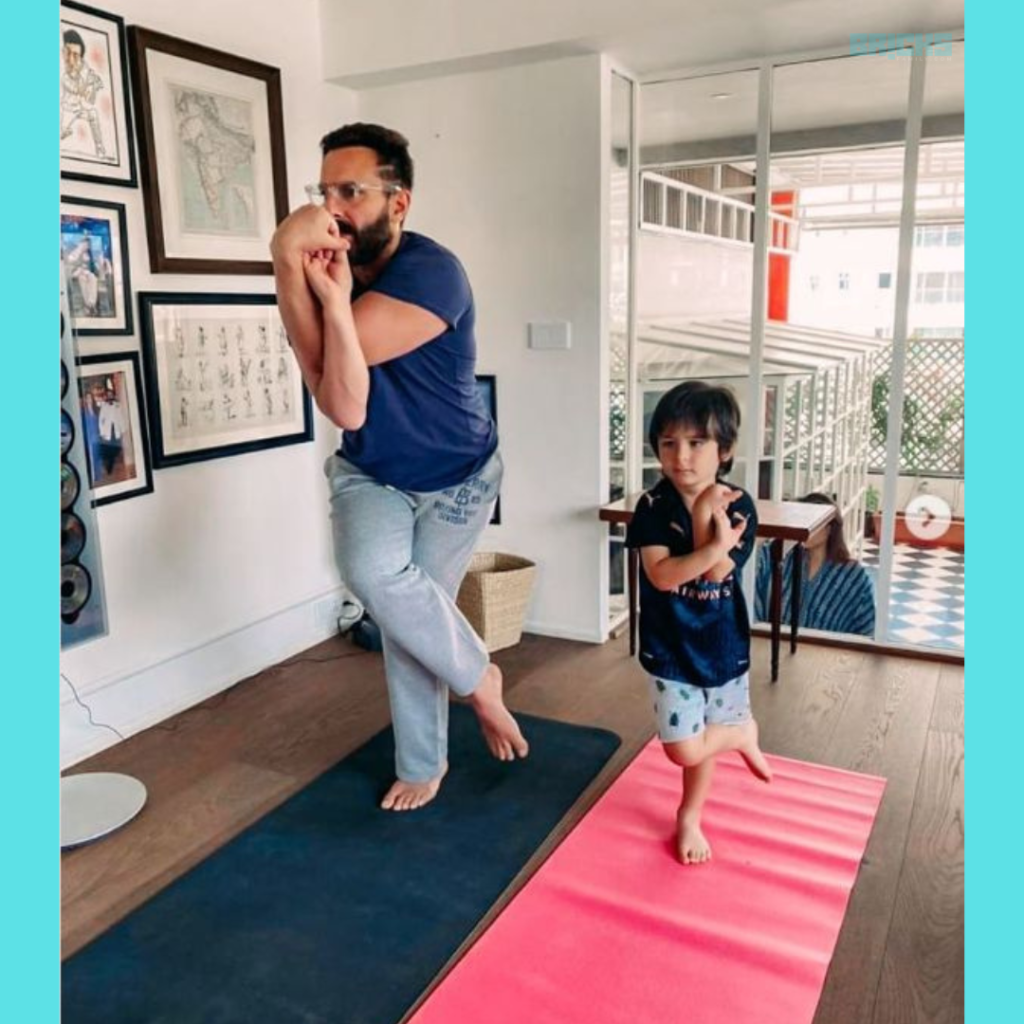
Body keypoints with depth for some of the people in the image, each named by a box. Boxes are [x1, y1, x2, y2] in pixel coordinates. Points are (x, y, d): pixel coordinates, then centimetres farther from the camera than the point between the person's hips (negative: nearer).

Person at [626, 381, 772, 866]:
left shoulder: (737, 506, -10)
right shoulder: (652, 506, -12)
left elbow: (715, 573, -21)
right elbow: (662, 575, -23)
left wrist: (705, 514, -25)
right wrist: (717, 545, -28)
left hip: (722, 643, 1)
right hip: (670, 647, -1)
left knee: (701, 743, 17)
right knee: (685, 749, -6)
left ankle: (690, 816, 42)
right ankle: (743, 733, 26)